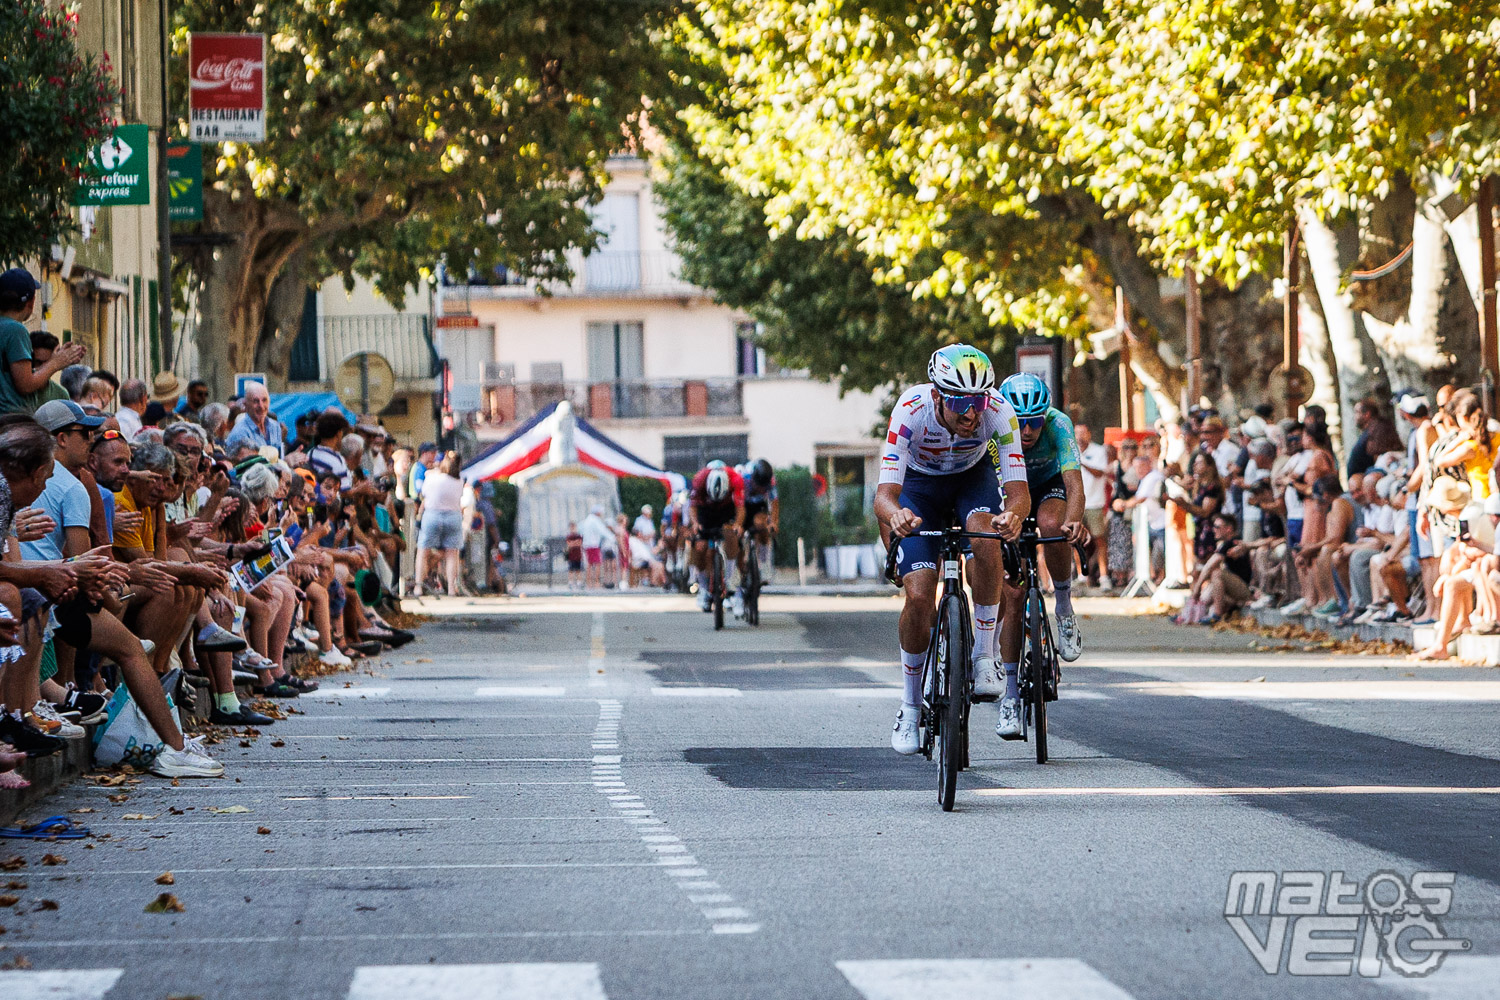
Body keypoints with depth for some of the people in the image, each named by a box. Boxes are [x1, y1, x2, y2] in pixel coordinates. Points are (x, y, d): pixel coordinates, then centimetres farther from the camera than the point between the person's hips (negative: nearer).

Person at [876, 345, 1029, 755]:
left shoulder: (999, 410, -32)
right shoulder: (910, 411, -35)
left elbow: (1019, 489, -36)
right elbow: (884, 494, -40)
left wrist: (1014, 513, -60)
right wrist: (894, 515, -64)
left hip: (973, 477, 1)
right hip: (920, 484, 0)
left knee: (986, 537, -34)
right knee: (919, 598, -14)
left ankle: (984, 657, -19)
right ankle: (911, 707, 6)